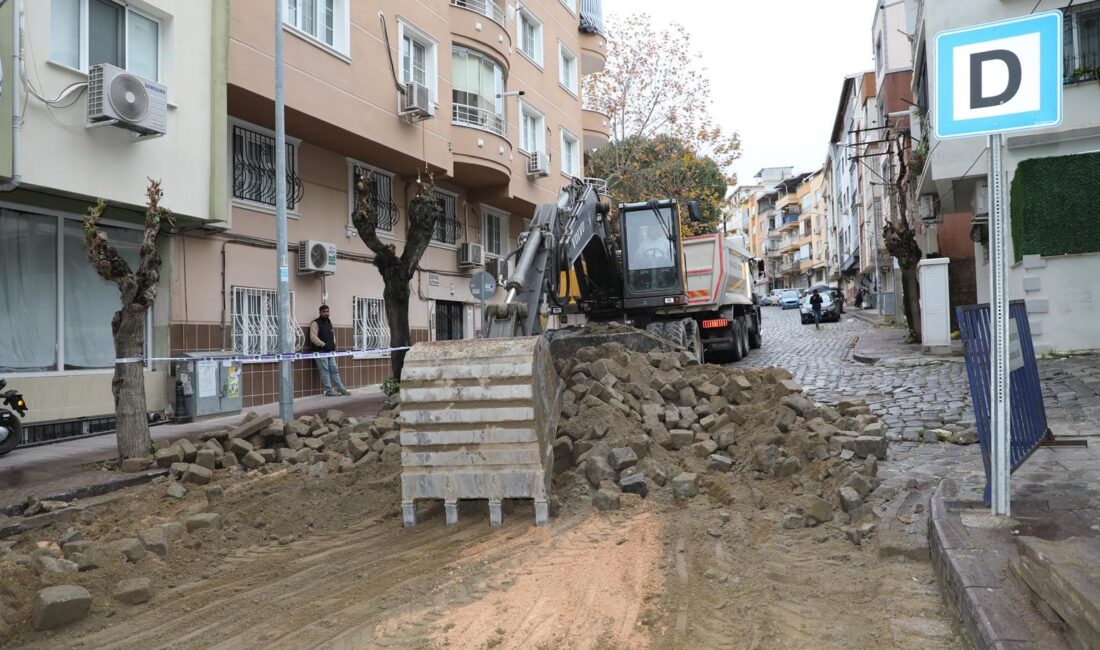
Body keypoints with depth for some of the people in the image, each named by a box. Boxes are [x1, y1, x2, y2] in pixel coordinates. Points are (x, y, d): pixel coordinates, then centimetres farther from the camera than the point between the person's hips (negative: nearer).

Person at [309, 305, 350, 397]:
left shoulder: (329, 322, 19)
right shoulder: (315, 323, -6)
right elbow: (313, 337, -16)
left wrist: (333, 344, 13)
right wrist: (323, 344, -22)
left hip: (330, 351, 8)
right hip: (320, 351, -8)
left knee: (334, 370, 9)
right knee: (325, 371, -5)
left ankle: (340, 388, 11)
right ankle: (329, 390, -3)